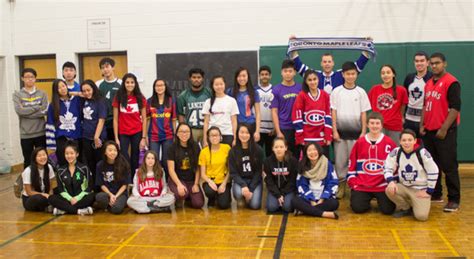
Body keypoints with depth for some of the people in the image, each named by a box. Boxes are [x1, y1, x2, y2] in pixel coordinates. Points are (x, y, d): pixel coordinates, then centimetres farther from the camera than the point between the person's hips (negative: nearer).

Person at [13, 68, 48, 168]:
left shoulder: (42, 94, 5)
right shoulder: (17, 94, 2)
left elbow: (45, 111, -8)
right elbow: (19, 111, -13)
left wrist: (26, 111, -12)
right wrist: (38, 107, -12)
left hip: (41, 133, 1)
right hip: (25, 134, -1)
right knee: (28, 161, 9)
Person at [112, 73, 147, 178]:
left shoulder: (140, 98, 2)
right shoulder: (118, 98, -1)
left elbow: (144, 119, 3)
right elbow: (115, 119, 0)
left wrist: (144, 137, -3)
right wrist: (116, 138, -5)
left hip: (137, 133, 1)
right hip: (123, 134, -1)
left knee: (135, 160, 8)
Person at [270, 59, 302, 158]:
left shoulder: (300, 88, 5)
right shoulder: (276, 90, 0)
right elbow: (274, 112, -2)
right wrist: (278, 132, -8)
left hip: (298, 129, 2)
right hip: (283, 129, -2)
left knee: (297, 156, 9)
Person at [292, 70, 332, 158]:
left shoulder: (325, 95, 5)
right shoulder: (302, 96, -4)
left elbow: (328, 116, 6)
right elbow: (297, 117, -6)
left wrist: (328, 136, -1)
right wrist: (300, 137, -9)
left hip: (322, 138, 3)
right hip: (306, 138, -3)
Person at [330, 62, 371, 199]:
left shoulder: (361, 92, 2)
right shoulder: (336, 92, 1)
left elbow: (363, 113, 2)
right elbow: (333, 112, 0)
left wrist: (363, 132, -3)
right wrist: (334, 131, -5)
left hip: (356, 132, 0)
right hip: (340, 131, 0)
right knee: (340, 160, 4)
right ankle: (341, 185, 13)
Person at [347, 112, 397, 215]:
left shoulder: (389, 143, 1)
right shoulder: (359, 142, 4)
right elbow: (352, 165, 9)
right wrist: (352, 183, 1)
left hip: (383, 186, -1)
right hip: (361, 186, 1)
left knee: (388, 210, -14)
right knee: (358, 208, -15)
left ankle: (379, 198, 19)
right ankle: (367, 199, 19)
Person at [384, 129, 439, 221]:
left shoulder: (422, 153, -16)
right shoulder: (395, 152, -9)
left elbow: (433, 172, -10)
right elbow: (387, 168, -6)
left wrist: (428, 191, -9)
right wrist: (391, 181, -25)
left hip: (421, 189, -3)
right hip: (403, 187, 3)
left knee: (421, 216, -22)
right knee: (389, 190, -28)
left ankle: (415, 205, 17)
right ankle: (405, 208, 2)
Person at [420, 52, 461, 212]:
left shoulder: (451, 83, -10)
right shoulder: (429, 83, 13)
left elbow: (455, 108, -15)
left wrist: (444, 129, -18)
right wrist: (422, 125, 10)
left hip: (444, 132, -8)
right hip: (429, 131, 8)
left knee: (449, 166, -4)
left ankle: (454, 200, 3)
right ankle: (436, 194, 25)